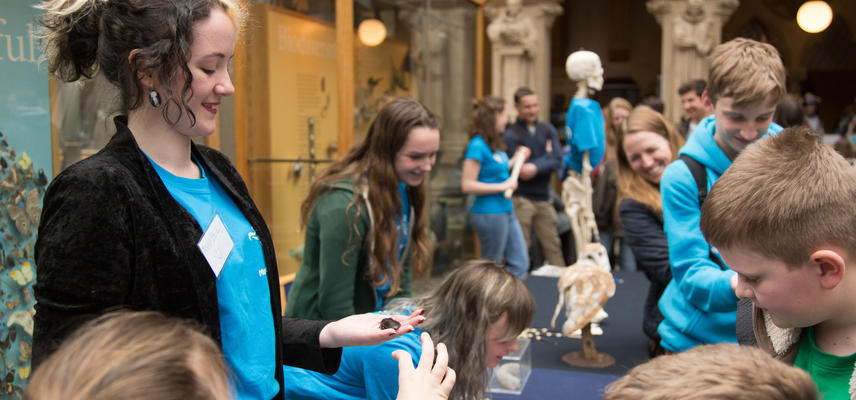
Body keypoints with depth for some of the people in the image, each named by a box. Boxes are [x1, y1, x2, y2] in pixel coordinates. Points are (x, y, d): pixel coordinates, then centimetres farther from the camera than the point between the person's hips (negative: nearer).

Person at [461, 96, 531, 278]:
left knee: (520, 264, 11)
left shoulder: (494, 144, 8)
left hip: (505, 210, 9)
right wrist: (503, 186, -19)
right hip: (489, 214, -9)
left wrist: (515, 160, 14)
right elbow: (467, 185, -21)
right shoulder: (478, 146, -18)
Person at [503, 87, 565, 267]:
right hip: (521, 200, -4)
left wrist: (536, 167, -19)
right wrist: (547, 155, -3)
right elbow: (521, 170, -12)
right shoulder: (510, 135, -5)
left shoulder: (547, 130, 11)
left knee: (553, 248, 6)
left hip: (543, 198, 5)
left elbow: (557, 162, -2)